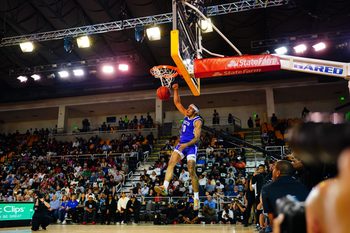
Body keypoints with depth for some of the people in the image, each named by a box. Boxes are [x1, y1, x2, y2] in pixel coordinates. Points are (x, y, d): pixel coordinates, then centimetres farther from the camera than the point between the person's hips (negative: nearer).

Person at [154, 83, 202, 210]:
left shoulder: (197, 121, -9)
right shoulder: (186, 115, 12)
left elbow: (197, 138, -18)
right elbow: (177, 103, 16)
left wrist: (186, 145, -31)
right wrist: (176, 90, 5)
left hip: (191, 146, -7)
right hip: (181, 144, 7)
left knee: (191, 171, -10)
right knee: (171, 163, -15)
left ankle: (196, 198, -2)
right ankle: (165, 187, -24)